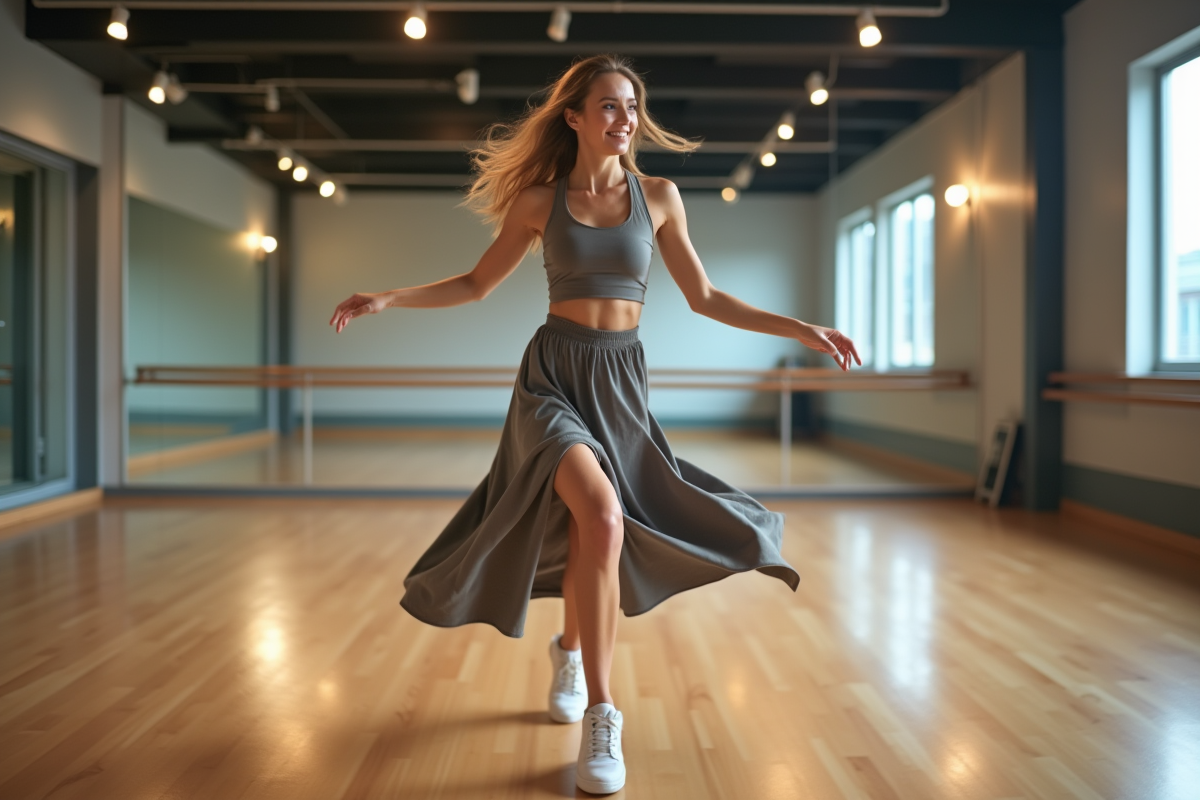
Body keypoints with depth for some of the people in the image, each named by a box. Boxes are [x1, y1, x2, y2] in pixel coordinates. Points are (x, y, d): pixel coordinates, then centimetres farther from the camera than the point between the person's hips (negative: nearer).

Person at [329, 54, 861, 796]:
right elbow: (477, 284, 12)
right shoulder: (539, 200, 2)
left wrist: (802, 328, 4)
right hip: (553, 374, -2)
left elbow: (705, 298, 9)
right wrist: (386, 299, 2)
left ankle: (570, 650, 45)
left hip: (622, 381, 3)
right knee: (602, 516, -27)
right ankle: (601, 716, -15)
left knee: (589, 535, 10)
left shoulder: (659, 195, 5)